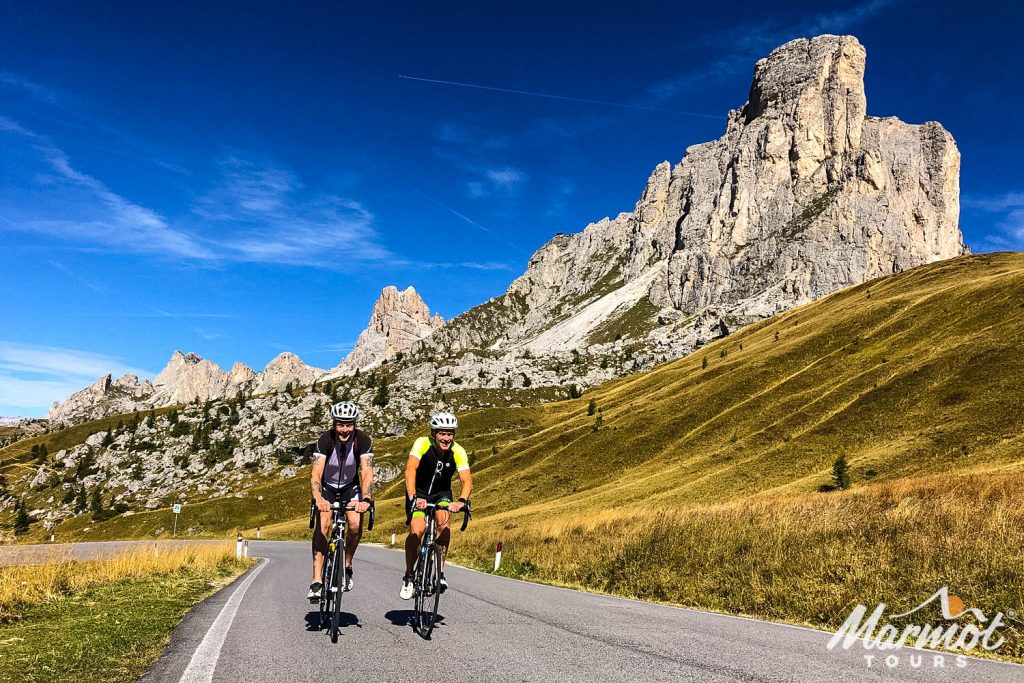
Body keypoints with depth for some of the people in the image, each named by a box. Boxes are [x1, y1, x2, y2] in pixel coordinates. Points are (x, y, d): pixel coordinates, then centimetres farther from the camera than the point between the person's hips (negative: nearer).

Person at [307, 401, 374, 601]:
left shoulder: (363, 440, -25)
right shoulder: (325, 440, -28)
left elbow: (367, 473, -32)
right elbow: (316, 474, -35)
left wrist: (365, 499, -49)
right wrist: (318, 499, -53)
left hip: (350, 486, 1)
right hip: (327, 486, -1)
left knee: (356, 525, -18)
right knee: (322, 526, -20)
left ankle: (347, 566, 8)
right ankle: (316, 581, -16)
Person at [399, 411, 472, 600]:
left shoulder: (458, 451, -20)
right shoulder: (422, 443, -24)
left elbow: (467, 481, -28)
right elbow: (410, 469, -37)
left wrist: (462, 501, -48)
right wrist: (413, 497, -52)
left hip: (442, 494, 1)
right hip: (419, 493, -1)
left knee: (443, 522, -28)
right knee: (417, 530, -21)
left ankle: (440, 571, -12)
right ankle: (408, 577, 0)